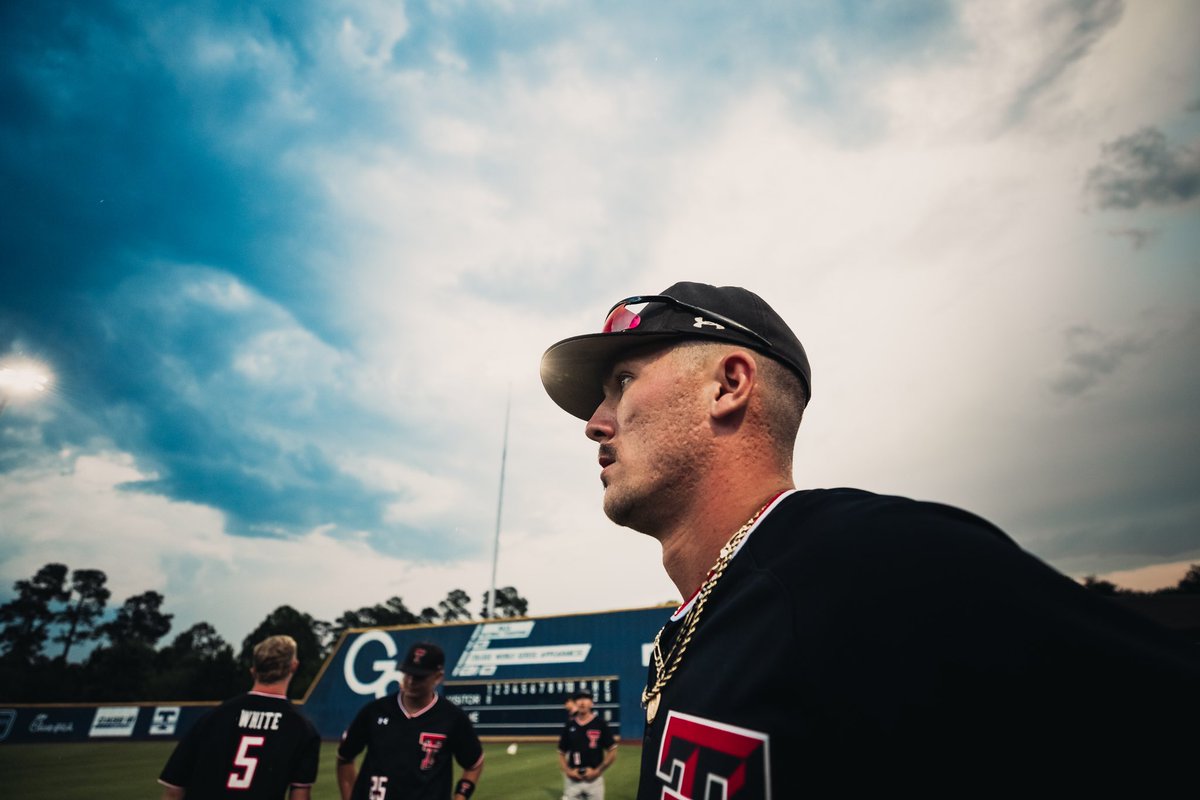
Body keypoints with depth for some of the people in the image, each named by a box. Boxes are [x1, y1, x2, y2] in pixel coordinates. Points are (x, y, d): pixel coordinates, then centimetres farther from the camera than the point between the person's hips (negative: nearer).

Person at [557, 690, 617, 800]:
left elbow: (612, 753, -2)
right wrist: (568, 771, -5)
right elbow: (561, 753, 11)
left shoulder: (600, 724, -3)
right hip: (573, 779, 2)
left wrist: (597, 771, -9)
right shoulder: (569, 726, 5)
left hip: (594, 778, -2)